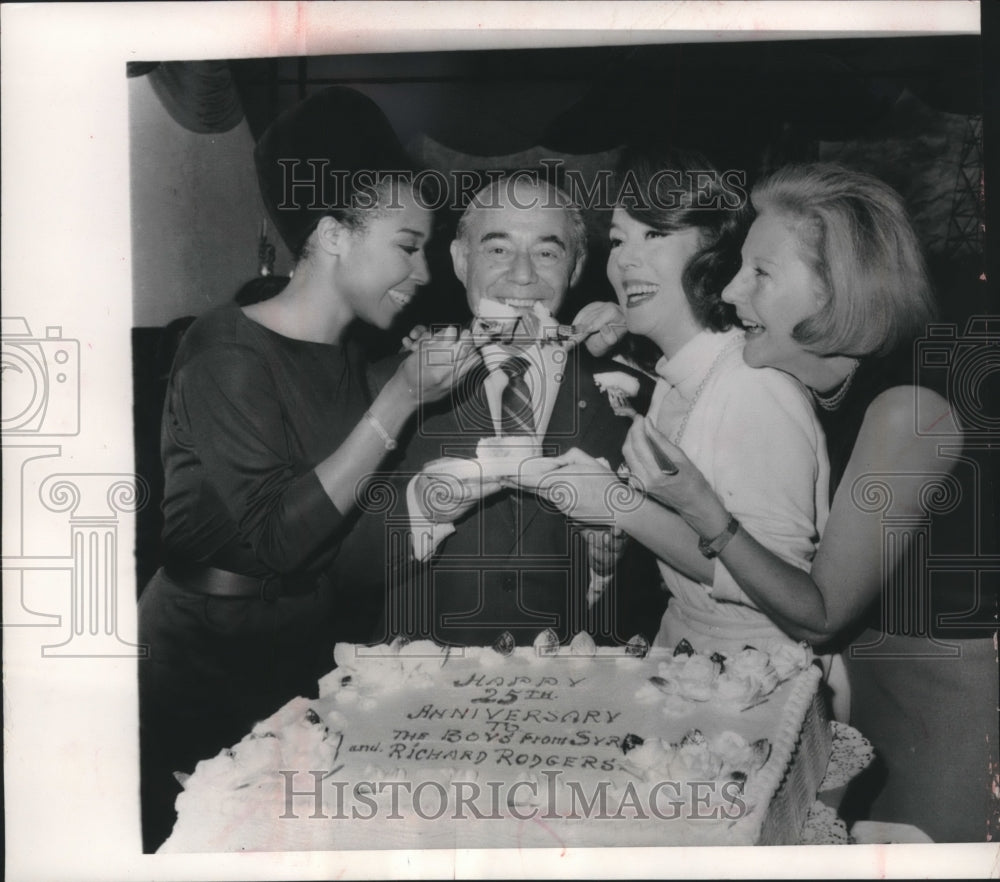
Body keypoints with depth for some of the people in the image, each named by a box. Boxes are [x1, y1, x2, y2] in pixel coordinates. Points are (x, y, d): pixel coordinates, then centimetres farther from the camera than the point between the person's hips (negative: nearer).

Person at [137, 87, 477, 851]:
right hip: (210, 670, -6)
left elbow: (371, 503, 2)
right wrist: (402, 398, -27)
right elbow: (277, 536, -26)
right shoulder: (230, 354, -18)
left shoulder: (348, 351, 4)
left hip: (316, 646, 7)